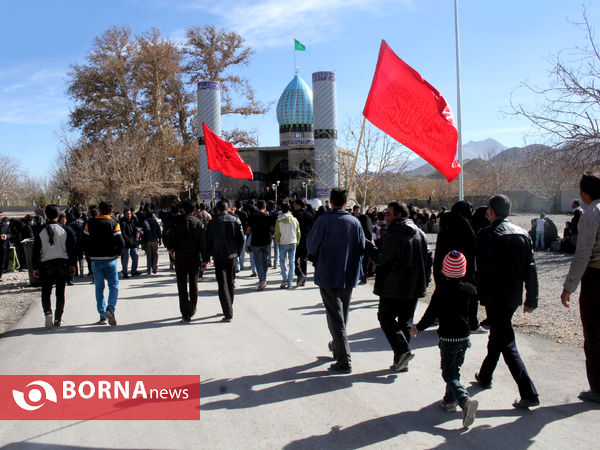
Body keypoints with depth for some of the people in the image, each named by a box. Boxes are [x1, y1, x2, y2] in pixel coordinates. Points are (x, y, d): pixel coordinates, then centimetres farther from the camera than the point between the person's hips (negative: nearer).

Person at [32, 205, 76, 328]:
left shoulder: (40, 231, -2)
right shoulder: (65, 229, -1)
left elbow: (36, 251, 0)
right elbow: (72, 248, 1)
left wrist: (35, 268, 6)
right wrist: (72, 265, 8)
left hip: (46, 265, -1)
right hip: (63, 263, 1)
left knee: (45, 292, 10)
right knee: (60, 293, 8)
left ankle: (47, 312, -13)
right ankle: (58, 319, 9)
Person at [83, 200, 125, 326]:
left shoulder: (90, 223, 2)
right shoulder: (114, 224, -6)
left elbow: (84, 241, 1)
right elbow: (121, 242, -12)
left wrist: (89, 255, 12)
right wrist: (117, 254, 4)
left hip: (95, 260, 2)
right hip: (110, 260, -2)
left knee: (99, 287, 11)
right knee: (114, 285, 5)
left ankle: (102, 315, 12)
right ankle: (110, 308, -18)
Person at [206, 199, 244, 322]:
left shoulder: (213, 222, -4)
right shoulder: (235, 220, 2)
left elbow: (209, 241, -1)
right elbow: (241, 239, 1)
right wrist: (237, 252, 13)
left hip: (218, 256, -3)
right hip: (232, 255, 3)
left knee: (222, 285, -3)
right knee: (231, 282, 16)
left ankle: (228, 314, -9)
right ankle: (228, 309, 27)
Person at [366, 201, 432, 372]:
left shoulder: (391, 235, -14)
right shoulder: (420, 233, 10)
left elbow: (381, 259, -15)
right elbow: (428, 258, 13)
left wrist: (370, 245, 0)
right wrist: (425, 280, 19)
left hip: (393, 287, -7)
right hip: (414, 287, 7)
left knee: (386, 317, 6)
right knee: (405, 321, 13)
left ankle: (403, 350, -10)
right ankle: (401, 361, 15)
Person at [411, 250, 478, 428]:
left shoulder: (440, 292, -13)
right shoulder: (469, 289, -2)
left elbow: (431, 315, -9)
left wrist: (417, 328, 6)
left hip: (448, 338, -5)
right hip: (464, 336, 5)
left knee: (449, 374, -2)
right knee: (455, 369, 20)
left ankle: (465, 400, -23)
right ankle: (450, 400, 26)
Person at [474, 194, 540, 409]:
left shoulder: (486, 234, -12)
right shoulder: (523, 234, 5)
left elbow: (482, 269, -17)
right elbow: (531, 270, 5)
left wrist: (480, 295, -9)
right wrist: (532, 300, 10)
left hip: (495, 298, -7)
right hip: (514, 297, 7)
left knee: (507, 345, -3)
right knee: (497, 337, 23)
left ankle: (529, 393, -8)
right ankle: (485, 376, 40)